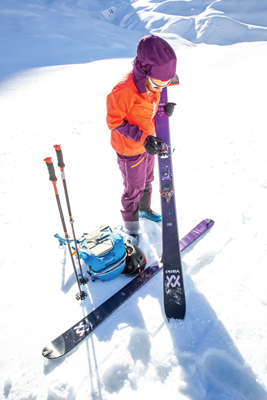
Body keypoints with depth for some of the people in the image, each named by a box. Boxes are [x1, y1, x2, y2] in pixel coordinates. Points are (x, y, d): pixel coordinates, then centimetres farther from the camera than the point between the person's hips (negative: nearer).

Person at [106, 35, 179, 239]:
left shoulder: (151, 83, -7)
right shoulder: (124, 91, -31)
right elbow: (114, 121, -23)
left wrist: (164, 108, -13)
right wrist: (143, 138, -31)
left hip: (148, 143, 7)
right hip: (130, 150, -7)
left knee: (147, 180, 26)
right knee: (134, 189, 9)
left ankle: (145, 208, 53)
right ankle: (130, 223, 34)